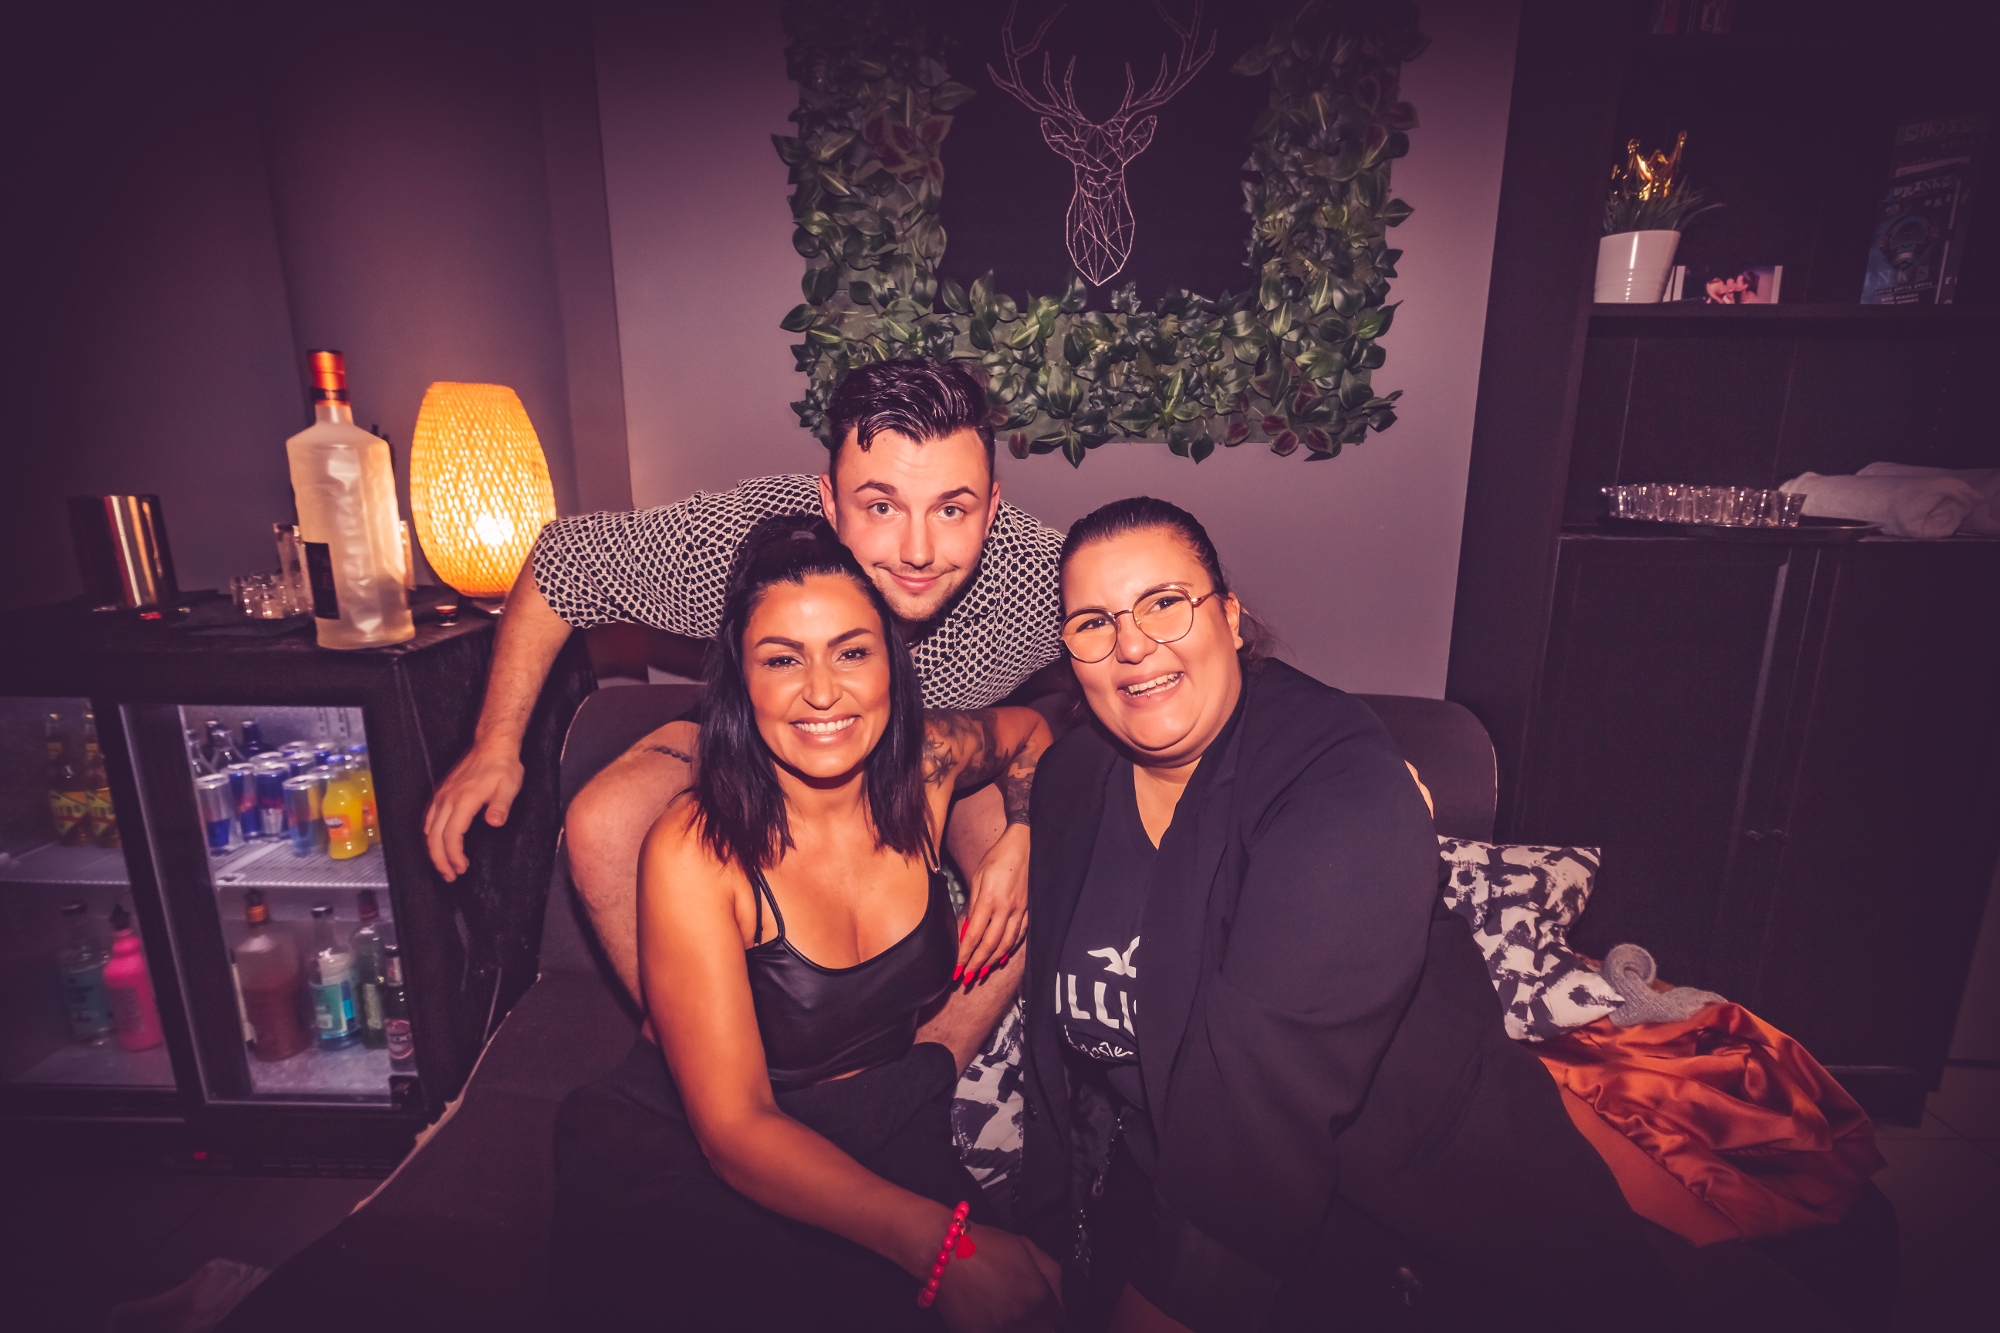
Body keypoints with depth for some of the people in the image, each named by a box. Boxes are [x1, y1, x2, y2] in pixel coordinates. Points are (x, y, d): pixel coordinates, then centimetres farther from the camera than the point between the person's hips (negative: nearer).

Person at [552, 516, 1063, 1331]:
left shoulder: (929, 766, -10)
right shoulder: (693, 853, -21)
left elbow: (1032, 730, 14)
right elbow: (736, 1127, -23)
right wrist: (940, 1242, -34)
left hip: (889, 1138, 3)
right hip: (693, 1154, -3)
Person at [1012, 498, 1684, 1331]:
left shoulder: (1342, 791, -22)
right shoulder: (1072, 782, -2)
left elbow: (1263, 1086, -28)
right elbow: (1057, 1031, 2)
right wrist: (1058, 1243, 2)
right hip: (1163, 1189, 3)